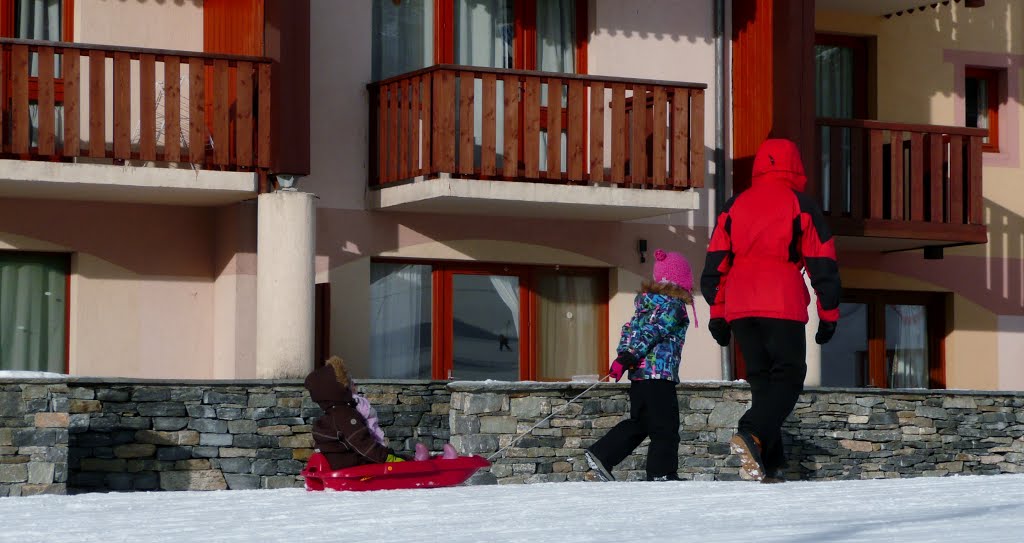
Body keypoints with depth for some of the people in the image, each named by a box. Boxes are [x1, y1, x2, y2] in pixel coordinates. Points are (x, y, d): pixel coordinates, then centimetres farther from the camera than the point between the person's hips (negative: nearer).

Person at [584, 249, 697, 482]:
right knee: (665, 427, -2)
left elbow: (629, 331, 15)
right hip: (660, 372, -9)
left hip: (639, 373, 9)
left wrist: (624, 357, 11)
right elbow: (650, 333, -18)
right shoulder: (674, 306, -10)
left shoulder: (646, 302, 17)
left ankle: (600, 455, 9)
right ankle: (662, 473, -1)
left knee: (639, 423, 16)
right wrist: (626, 360, -21)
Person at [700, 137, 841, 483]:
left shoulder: (735, 205, 16)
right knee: (788, 377, -2)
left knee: (762, 380, 10)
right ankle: (751, 435, -27)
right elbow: (823, 265, 4)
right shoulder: (801, 205, 5)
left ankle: (770, 466, 2)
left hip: (739, 306, 4)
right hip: (782, 305, -4)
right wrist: (828, 315, 10)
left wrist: (717, 313, 18)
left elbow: (715, 264, 14)